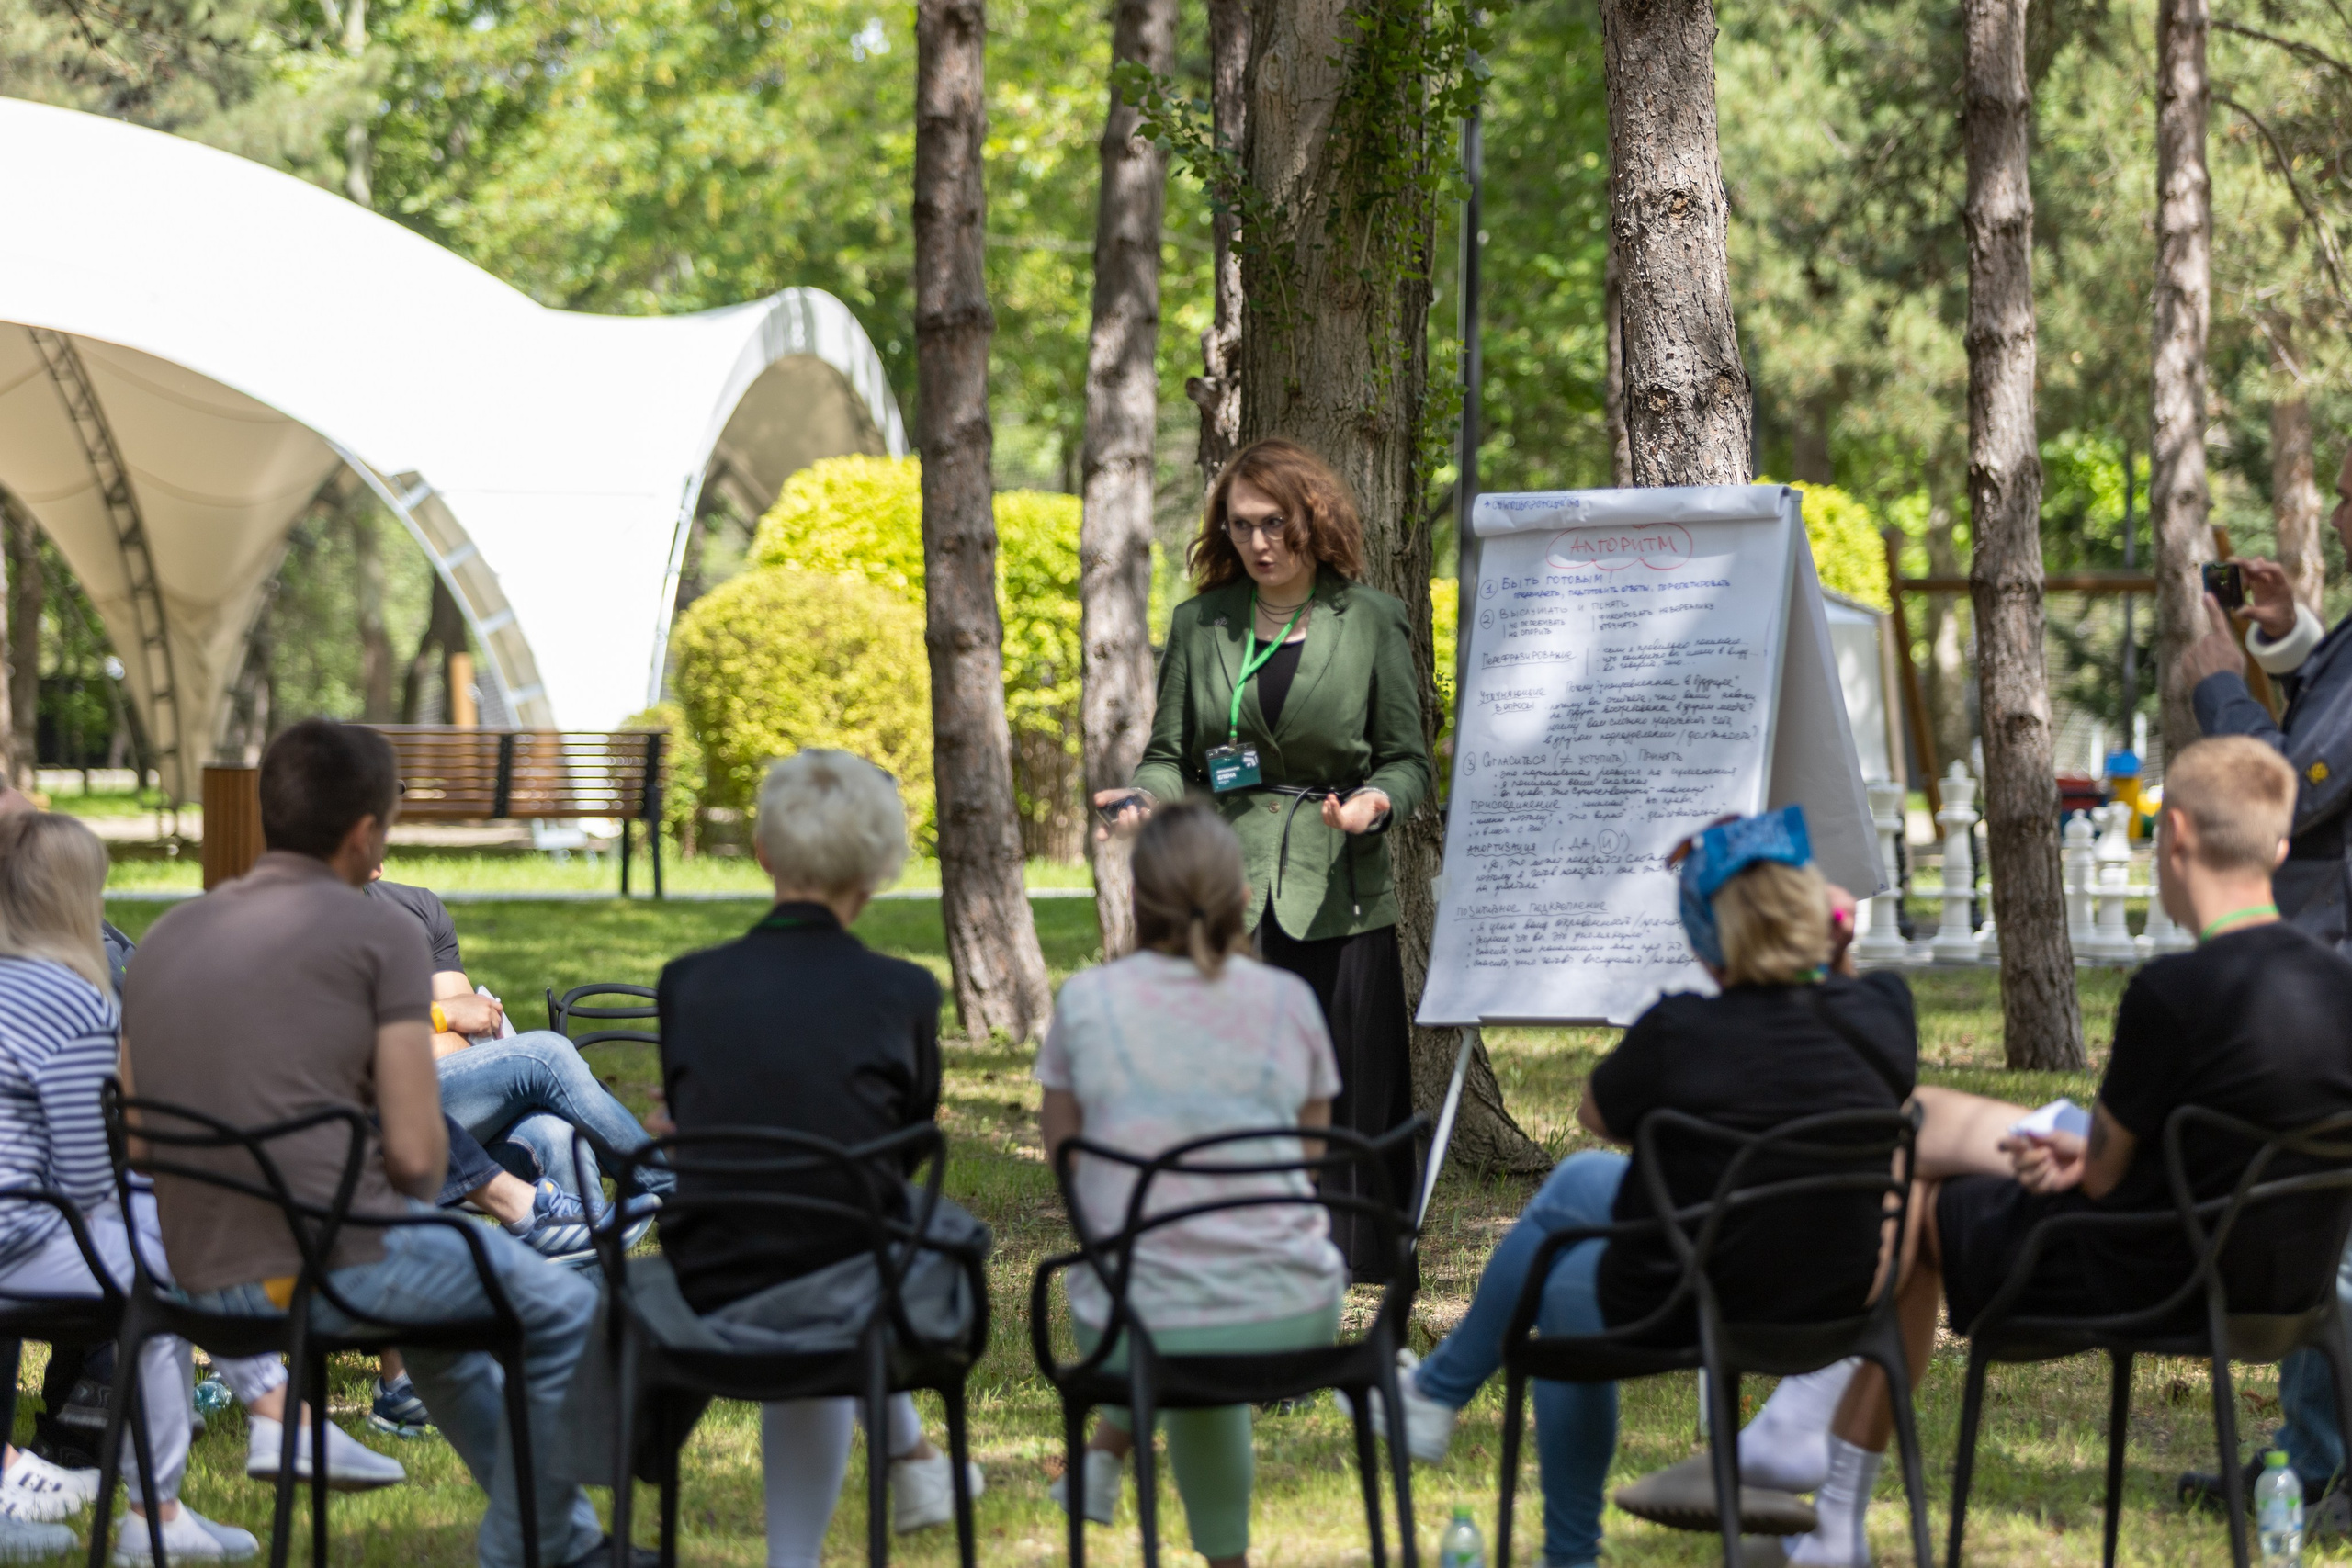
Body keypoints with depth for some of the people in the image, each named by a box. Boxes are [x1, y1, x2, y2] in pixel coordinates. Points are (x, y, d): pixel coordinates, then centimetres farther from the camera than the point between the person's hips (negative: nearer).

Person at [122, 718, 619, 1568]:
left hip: (201, 1277, 8)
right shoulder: (381, 934, -7)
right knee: (566, 1310, 14)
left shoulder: (165, 937, 12)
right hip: (338, 1266, -8)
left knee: (437, 1310, 35)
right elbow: (417, 1151, -12)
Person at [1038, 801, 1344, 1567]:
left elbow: (1064, 1156, 9)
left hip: (1134, 1325, 0)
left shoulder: (1087, 1001, -1)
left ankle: (1108, 1452, 26)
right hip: (1293, 1318, 0)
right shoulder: (1288, 1000, 2)